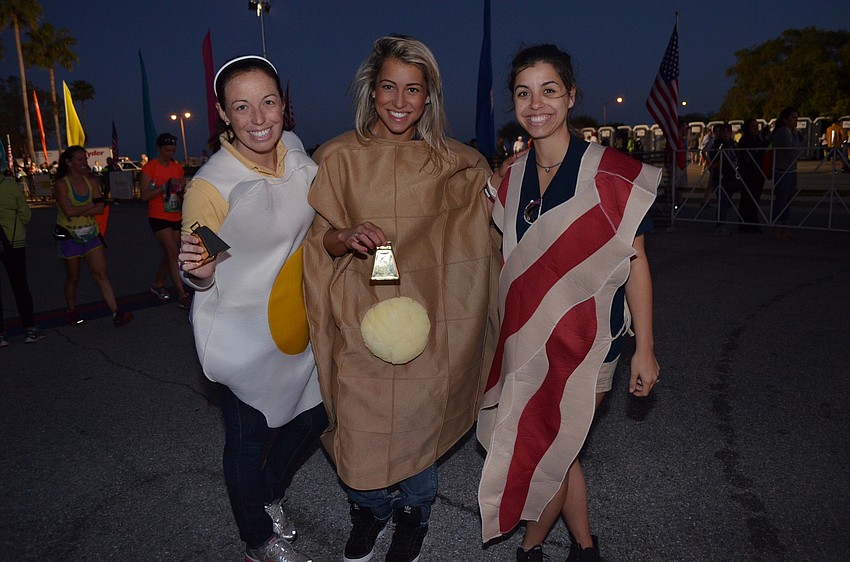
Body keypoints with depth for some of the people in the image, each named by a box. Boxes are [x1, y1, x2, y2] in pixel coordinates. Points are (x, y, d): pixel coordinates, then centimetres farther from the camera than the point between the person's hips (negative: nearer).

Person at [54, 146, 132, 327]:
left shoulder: (91, 182, 5)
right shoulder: (61, 184, -8)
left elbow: (100, 209, -5)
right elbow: (68, 211, -20)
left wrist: (78, 211, -14)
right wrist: (90, 206, -8)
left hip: (91, 234, 3)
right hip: (70, 236, -3)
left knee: (101, 273, -6)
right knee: (73, 277, 10)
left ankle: (116, 313, -13)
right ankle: (71, 311, 31)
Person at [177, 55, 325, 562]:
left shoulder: (295, 151, -5)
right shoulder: (210, 185, -22)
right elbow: (205, 280, -13)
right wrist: (197, 271, -34)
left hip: (301, 325, 6)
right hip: (245, 340, -6)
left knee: (316, 415, 22)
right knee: (248, 442, 13)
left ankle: (270, 495, 51)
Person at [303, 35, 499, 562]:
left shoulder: (453, 162, 2)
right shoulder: (338, 156, -2)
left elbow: (495, 197, 20)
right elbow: (319, 238, -1)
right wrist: (347, 236, -20)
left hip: (425, 319, 1)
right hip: (360, 319, 0)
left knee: (419, 419, 10)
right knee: (362, 420, 7)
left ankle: (413, 514, 40)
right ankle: (369, 511, 39)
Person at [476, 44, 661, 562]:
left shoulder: (609, 172, -12)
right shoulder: (510, 180, 4)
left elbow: (635, 262, -8)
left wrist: (644, 348, -8)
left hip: (585, 337, -5)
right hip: (527, 338, 5)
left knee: (548, 450, 5)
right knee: (556, 449, 16)